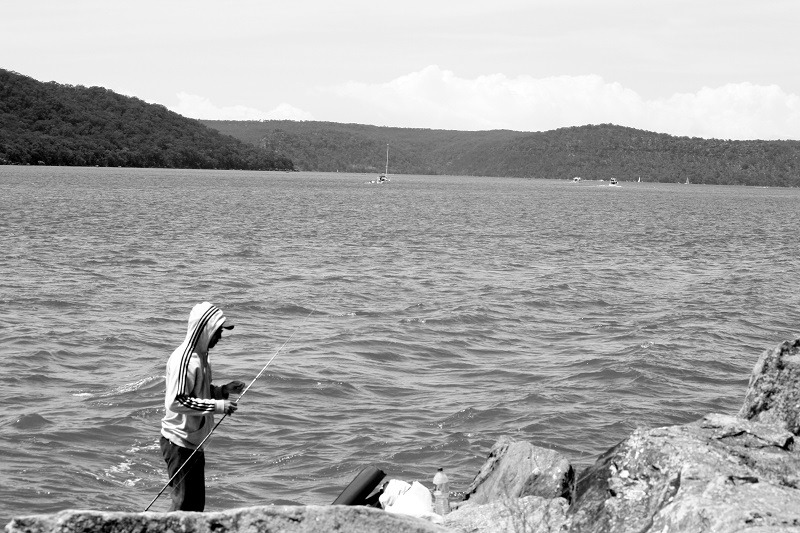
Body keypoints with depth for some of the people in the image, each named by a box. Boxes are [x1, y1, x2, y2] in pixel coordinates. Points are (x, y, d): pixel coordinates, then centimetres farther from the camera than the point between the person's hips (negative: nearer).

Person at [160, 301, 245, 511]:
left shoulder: (201, 356, 11)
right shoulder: (183, 359, -19)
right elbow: (176, 401, -26)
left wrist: (223, 391, 5)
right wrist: (217, 406, -25)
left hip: (194, 442, 10)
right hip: (179, 443, -10)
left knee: (197, 502, 13)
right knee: (183, 502, -6)